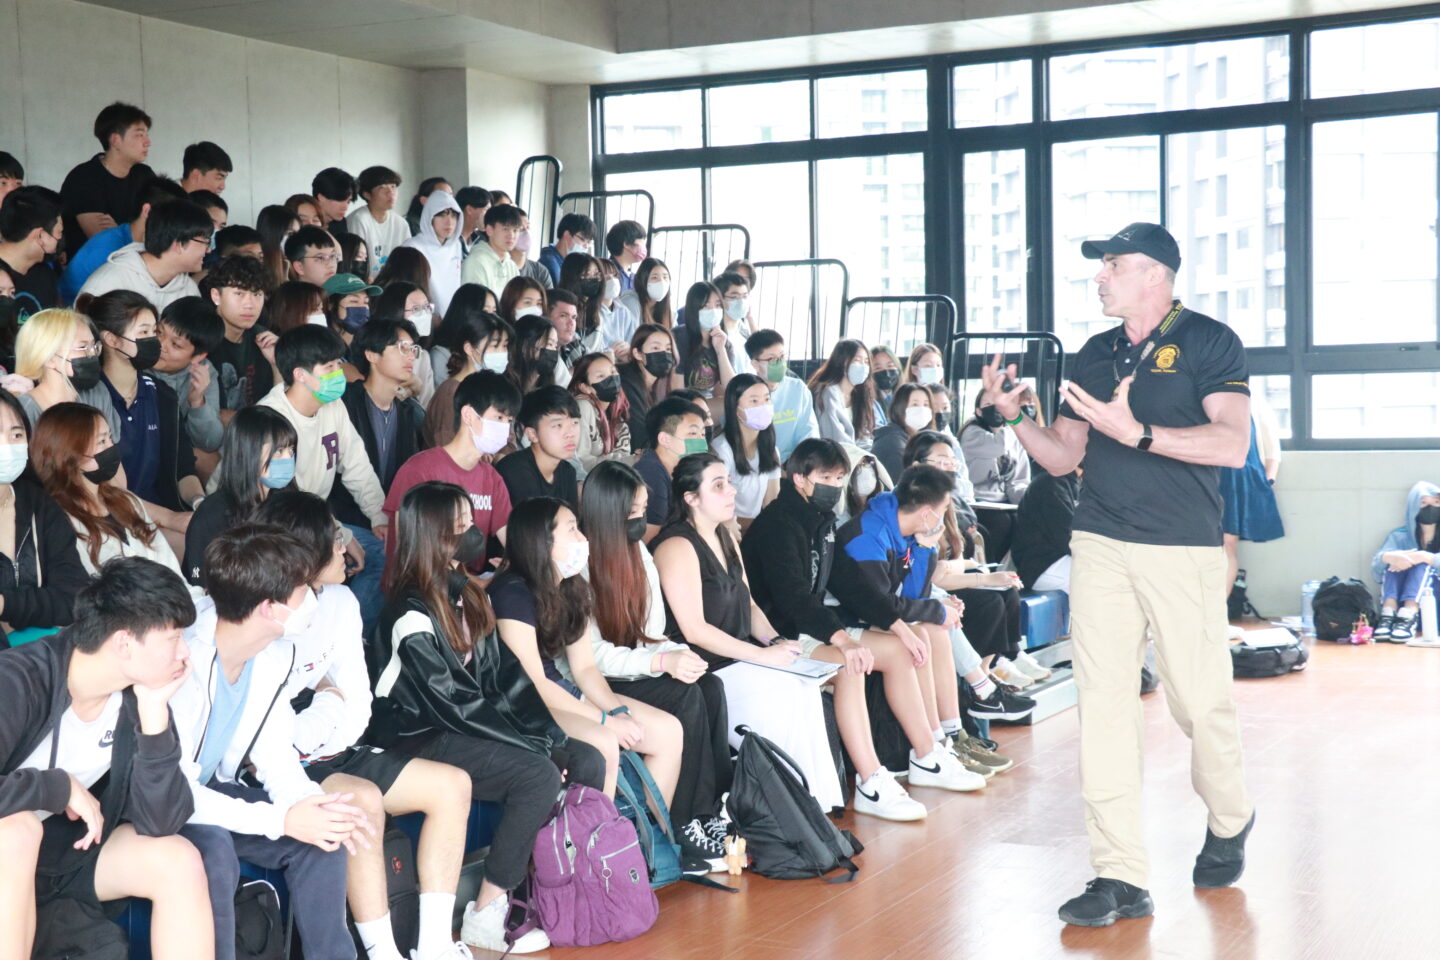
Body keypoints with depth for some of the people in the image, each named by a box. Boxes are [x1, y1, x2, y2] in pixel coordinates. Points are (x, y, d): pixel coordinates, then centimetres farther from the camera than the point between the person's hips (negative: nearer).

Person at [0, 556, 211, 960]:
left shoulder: (139, 694, -12)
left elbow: (158, 825, -18)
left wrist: (154, 712, -25)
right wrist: (60, 787, -30)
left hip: (71, 844, 5)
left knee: (179, 861, -17)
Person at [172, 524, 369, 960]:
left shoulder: (276, 655, -7)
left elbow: (274, 754, 3)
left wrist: (308, 801, -19)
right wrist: (282, 819, -32)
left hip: (212, 790, 7)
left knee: (323, 831, -10)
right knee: (213, 850, -35)